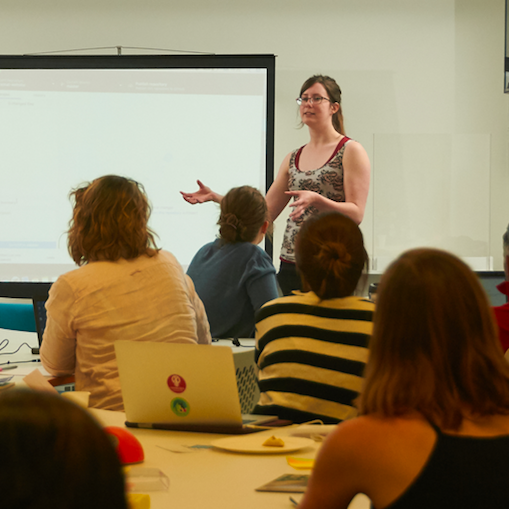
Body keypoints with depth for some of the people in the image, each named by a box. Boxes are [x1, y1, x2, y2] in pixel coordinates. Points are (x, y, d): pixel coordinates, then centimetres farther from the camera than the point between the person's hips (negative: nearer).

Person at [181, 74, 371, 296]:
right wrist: (214, 197, 7)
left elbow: (356, 213, -10)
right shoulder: (293, 159, 17)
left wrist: (316, 199, -26)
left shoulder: (350, 151, -1)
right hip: (290, 265, 5)